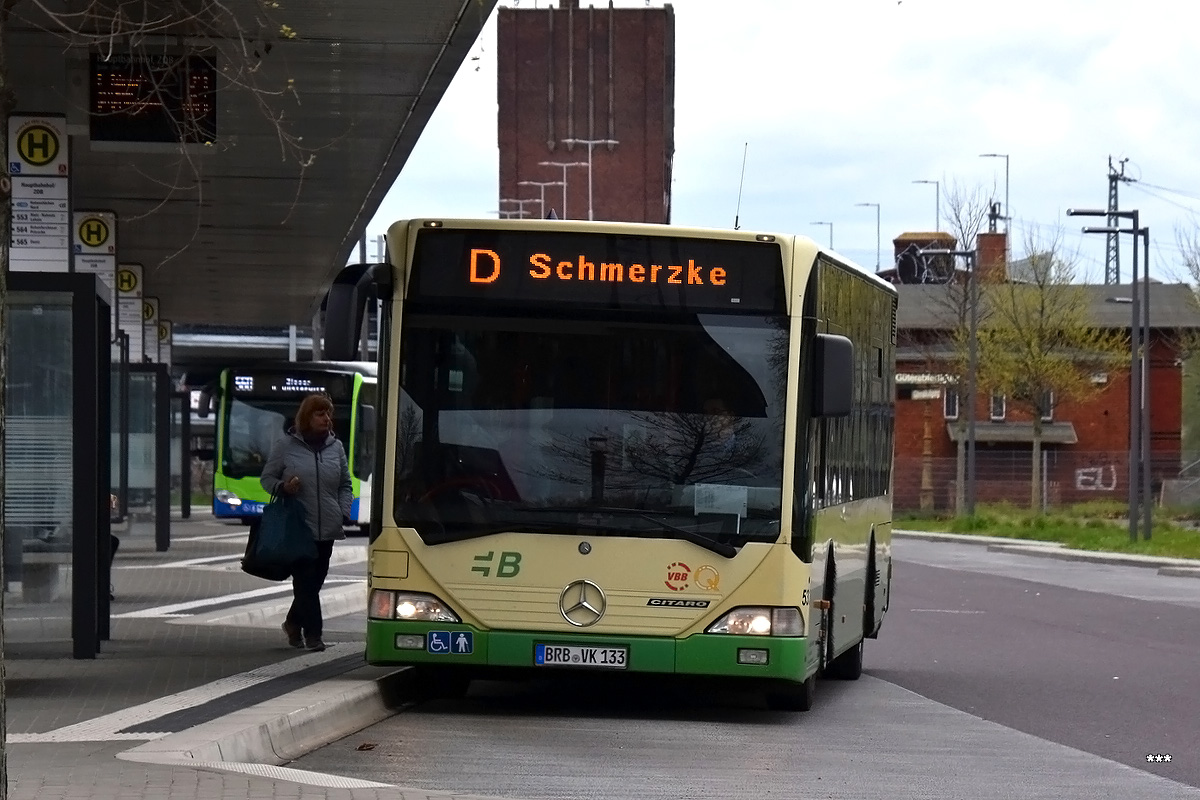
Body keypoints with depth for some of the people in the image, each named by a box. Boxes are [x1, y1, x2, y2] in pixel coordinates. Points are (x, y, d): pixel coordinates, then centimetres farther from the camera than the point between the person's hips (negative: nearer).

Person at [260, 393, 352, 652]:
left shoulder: (336, 447, 11)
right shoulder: (286, 446, -1)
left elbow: (345, 485, 17)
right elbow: (266, 478, 5)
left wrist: (344, 514, 3)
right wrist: (282, 487, -16)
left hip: (327, 529, 4)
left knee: (315, 580, 10)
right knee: (305, 581, -7)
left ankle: (293, 622, 30)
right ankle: (312, 633, -5)